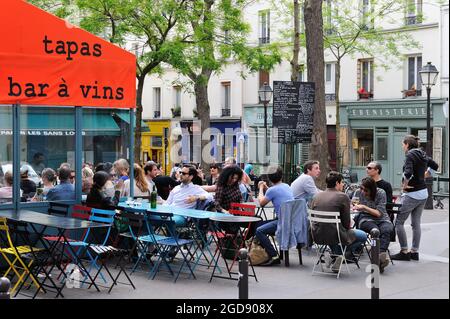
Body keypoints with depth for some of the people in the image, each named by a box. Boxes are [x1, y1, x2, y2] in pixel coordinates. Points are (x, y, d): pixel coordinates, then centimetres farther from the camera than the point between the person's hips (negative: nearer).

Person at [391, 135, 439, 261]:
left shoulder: (410, 155, -15)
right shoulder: (423, 155, 10)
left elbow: (408, 173, -30)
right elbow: (435, 166, 25)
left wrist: (405, 184, -15)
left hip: (412, 194, -9)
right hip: (423, 193, 9)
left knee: (399, 222, 0)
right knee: (416, 223, 12)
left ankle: (404, 252, 0)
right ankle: (414, 252, 15)